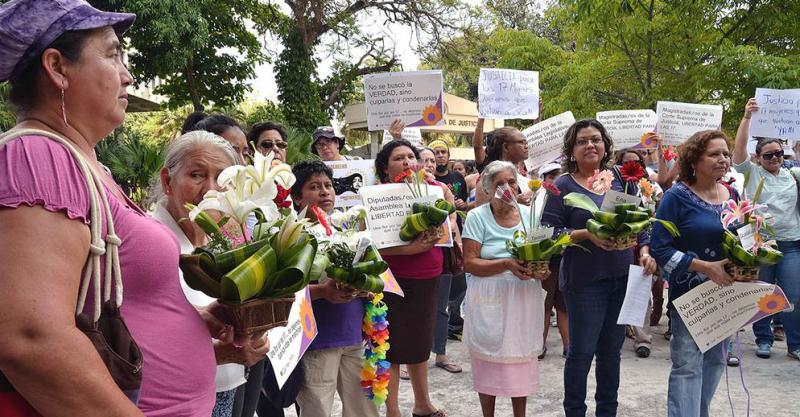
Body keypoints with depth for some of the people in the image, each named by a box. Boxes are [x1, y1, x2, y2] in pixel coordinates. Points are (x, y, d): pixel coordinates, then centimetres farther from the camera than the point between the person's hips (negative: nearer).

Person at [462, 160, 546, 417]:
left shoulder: (529, 214, 6)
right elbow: (470, 263, -10)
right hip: (489, 299, -3)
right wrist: (507, 264, -22)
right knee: (490, 360, 3)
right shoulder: (477, 217, -4)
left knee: (521, 358, 7)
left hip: (525, 297, 3)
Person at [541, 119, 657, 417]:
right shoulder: (563, 186, -5)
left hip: (623, 277, 5)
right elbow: (548, 233, -10)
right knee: (581, 352, 4)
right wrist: (587, 234, -21)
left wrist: (645, 252, -2)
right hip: (584, 280, -4)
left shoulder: (621, 180, 8)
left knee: (612, 350, 16)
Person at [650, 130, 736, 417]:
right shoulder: (677, 196, -11)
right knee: (688, 365, -7)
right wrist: (706, 267, -21)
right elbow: (660, 248, -15)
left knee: (715, 361, 15)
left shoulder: (732, 195, 7)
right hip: (689, 295, -6)